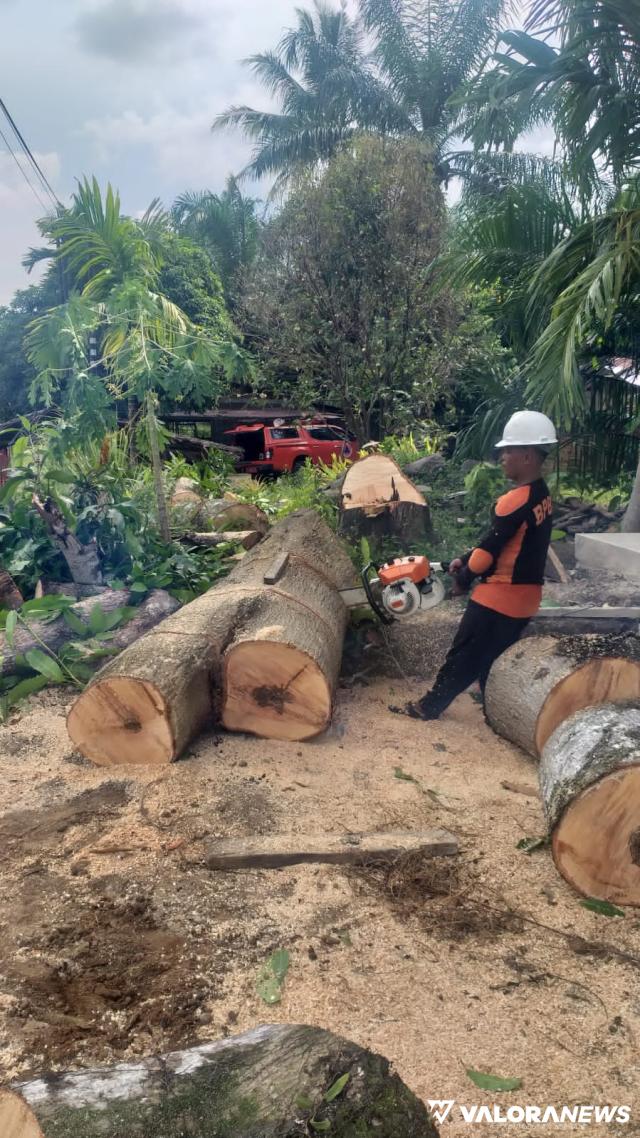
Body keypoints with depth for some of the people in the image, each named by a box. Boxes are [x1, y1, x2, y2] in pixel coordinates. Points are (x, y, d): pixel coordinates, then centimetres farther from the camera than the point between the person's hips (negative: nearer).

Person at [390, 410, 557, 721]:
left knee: (464, 655, 5)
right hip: (526, 594, 8)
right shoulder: (541, 494, 8)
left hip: (500, 595, -8)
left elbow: (490, 547, -17)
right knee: (493, 657, 18)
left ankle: (430, 706, 17)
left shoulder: (515, 500, -22)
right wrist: (465, 560, 9)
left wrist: (464, 578, -1)